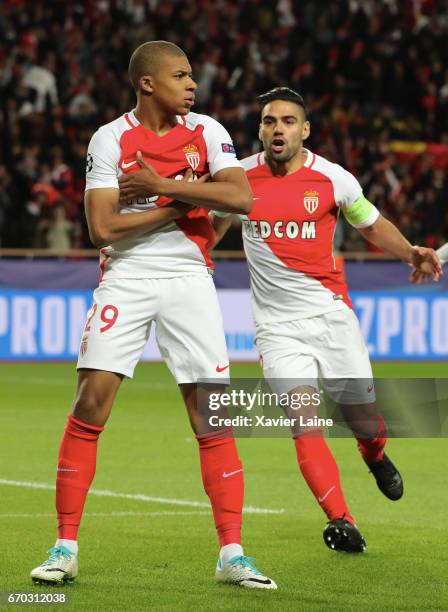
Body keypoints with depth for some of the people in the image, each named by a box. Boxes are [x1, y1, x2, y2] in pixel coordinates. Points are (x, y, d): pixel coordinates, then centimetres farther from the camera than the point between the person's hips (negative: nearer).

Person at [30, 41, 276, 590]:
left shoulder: (206, 132, 3)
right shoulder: (110, 139, -3)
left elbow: (242, 198, -12)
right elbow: (102, 228, -11)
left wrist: (162, 185, -15)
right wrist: (183, 200, -10)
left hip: (189, 278, 2)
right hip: (126, 277, -1)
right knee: (91, 401, -9)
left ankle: (232, 554, 2)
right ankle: (65, 547, 0)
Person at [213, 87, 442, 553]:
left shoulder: (333, 179, -3)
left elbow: (372, 225, 13)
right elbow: (215, 223, 20)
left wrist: (410, 253, -3)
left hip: (332, 313, 0)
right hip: (277, 325, 0)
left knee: (365, 423, 5)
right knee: (304, 419, -18)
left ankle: (375, 456, 42)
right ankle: (340, 521, -19)